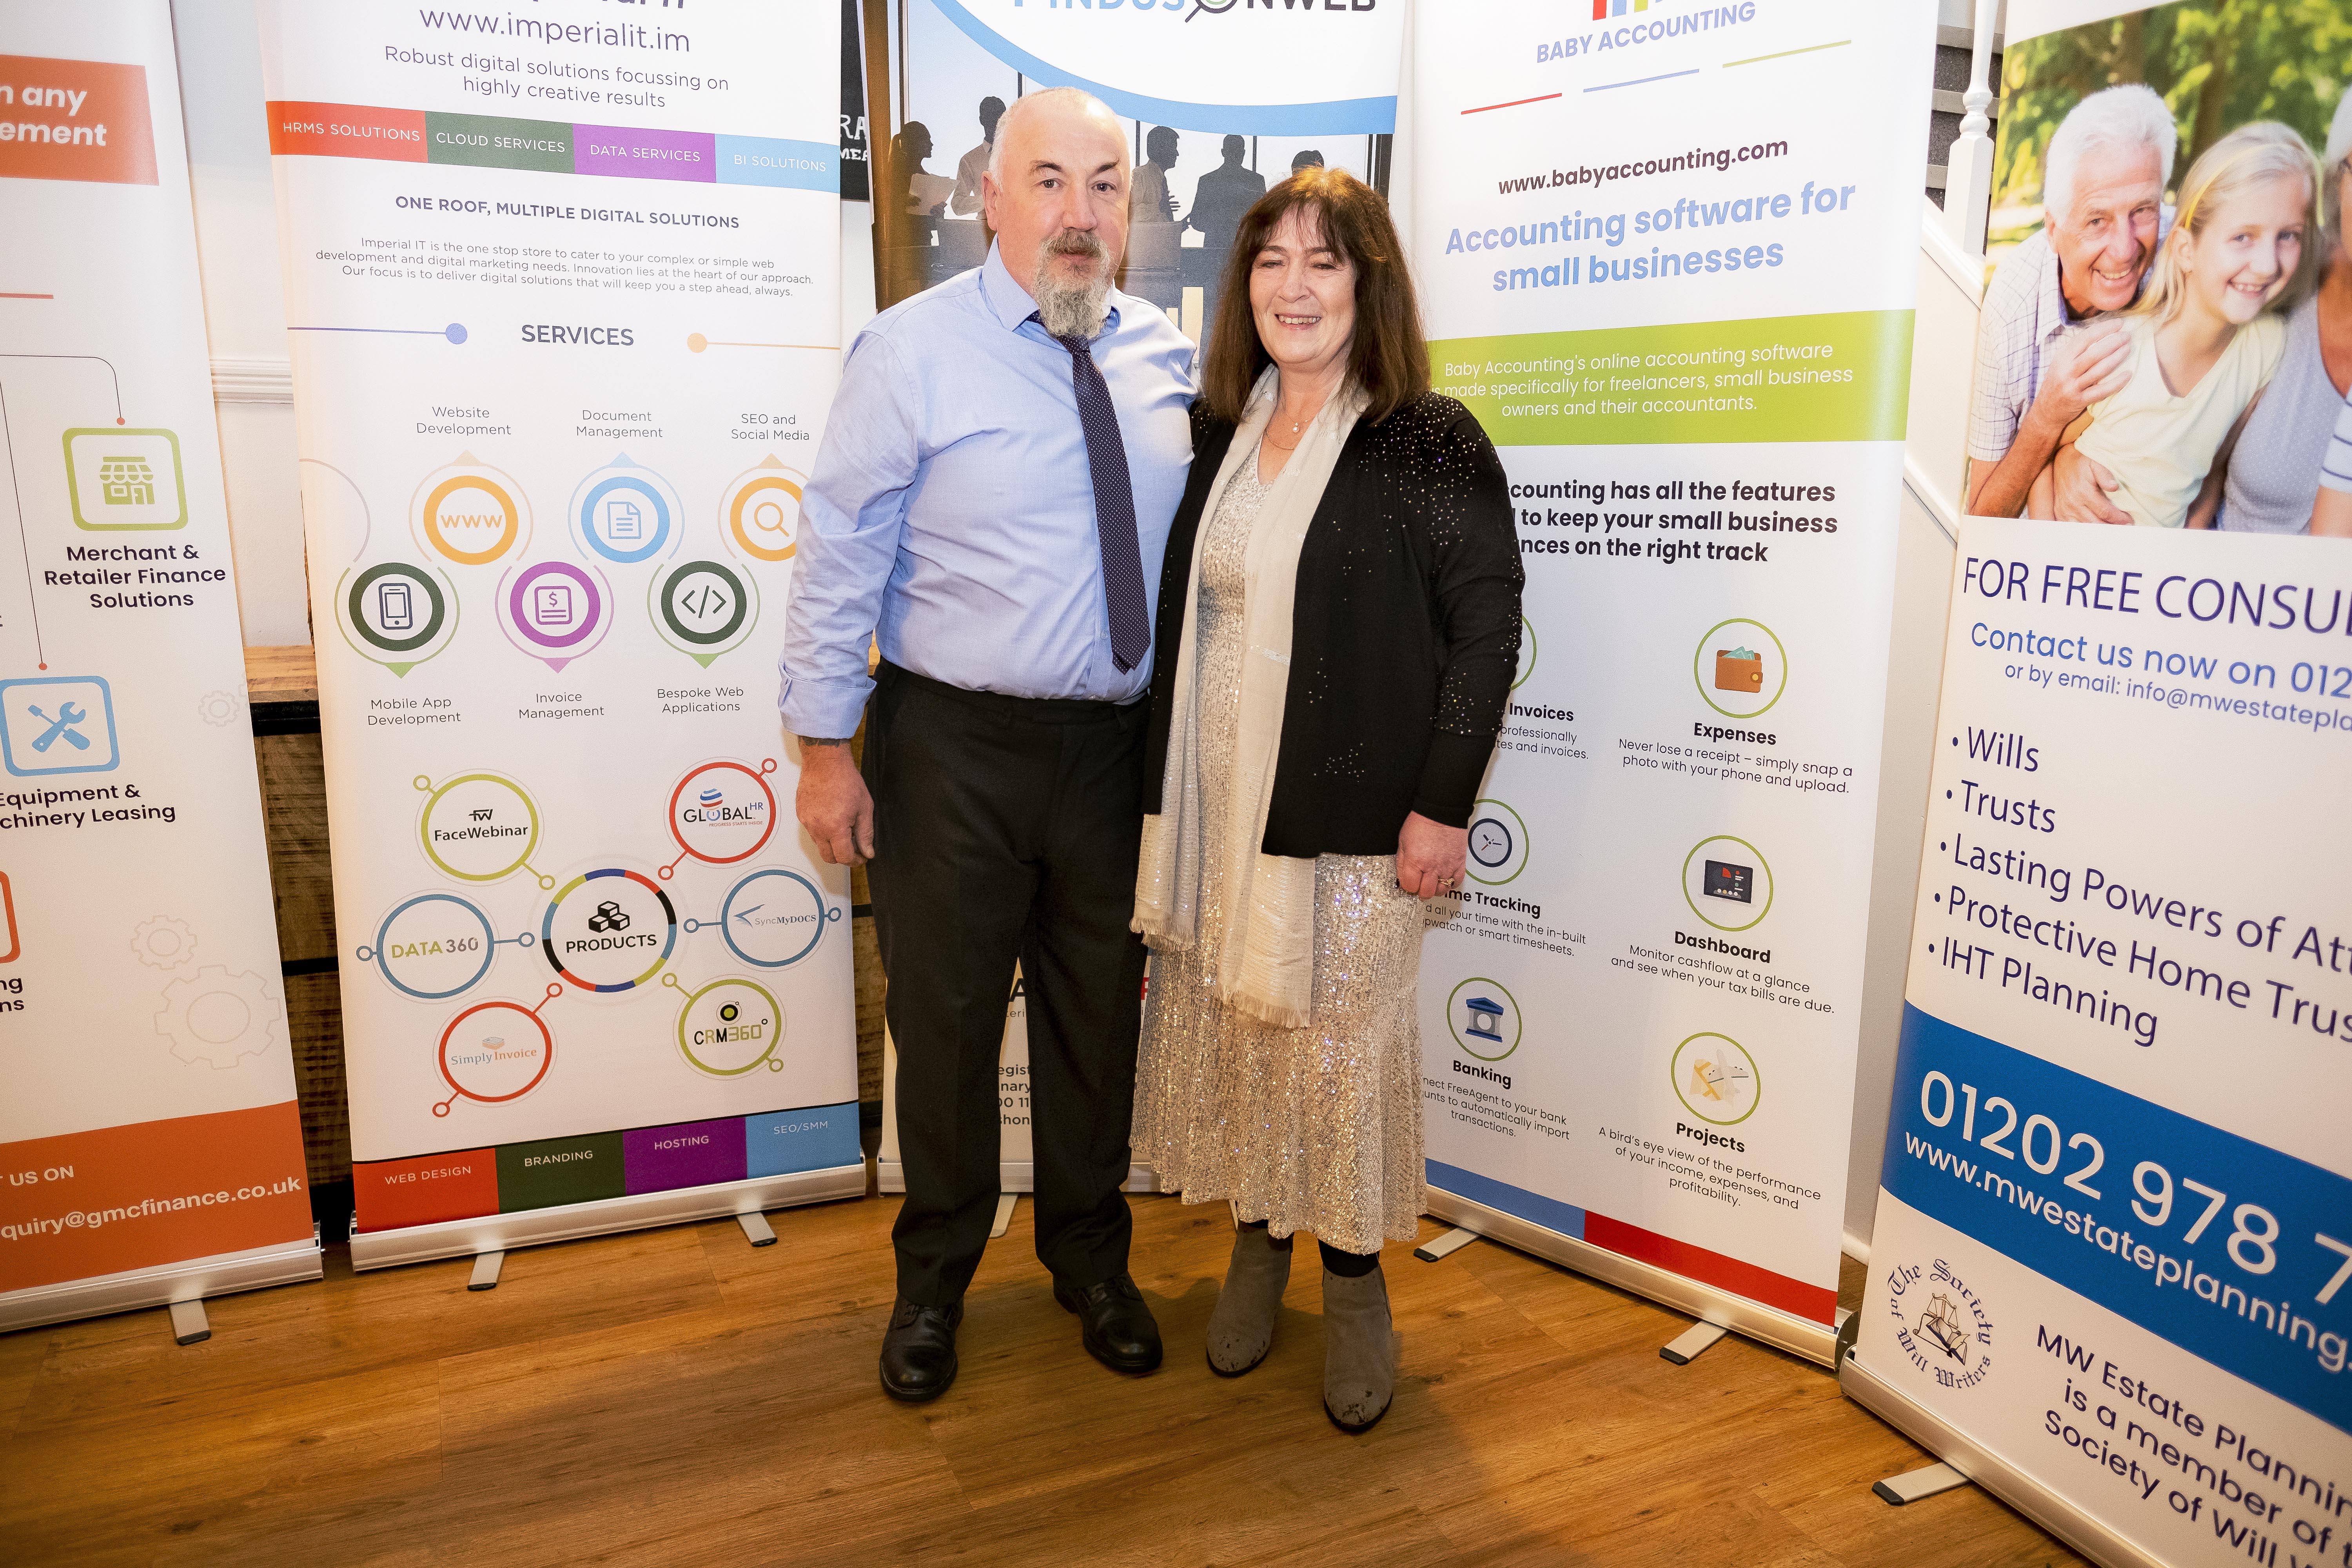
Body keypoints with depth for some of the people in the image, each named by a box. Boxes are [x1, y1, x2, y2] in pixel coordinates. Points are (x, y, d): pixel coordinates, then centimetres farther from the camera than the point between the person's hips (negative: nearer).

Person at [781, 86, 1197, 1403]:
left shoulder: (1170, 360, 5)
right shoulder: (913, 350, -8)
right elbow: (840, 553, -7)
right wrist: (827, 746, -9)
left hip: (1119, 741, 4)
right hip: (956, 747, -3)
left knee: (1101, 1017, 17)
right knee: (946, 1020, 11)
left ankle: (1091, 1258, 40)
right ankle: (935, 1281, 35)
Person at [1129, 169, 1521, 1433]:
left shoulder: (1431, 442, -8)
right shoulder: (1221, 432, 9)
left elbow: (1486, 629, -9)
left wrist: (1443, 805, -13)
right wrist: (1165, 783, 11)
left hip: (1353, 808, -5)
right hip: (1214, 798, 6)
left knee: (1341, 1033, 4)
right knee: (1227, 1018, 14)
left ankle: (1355, 1284, 26)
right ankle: (1258, 1244, 35)